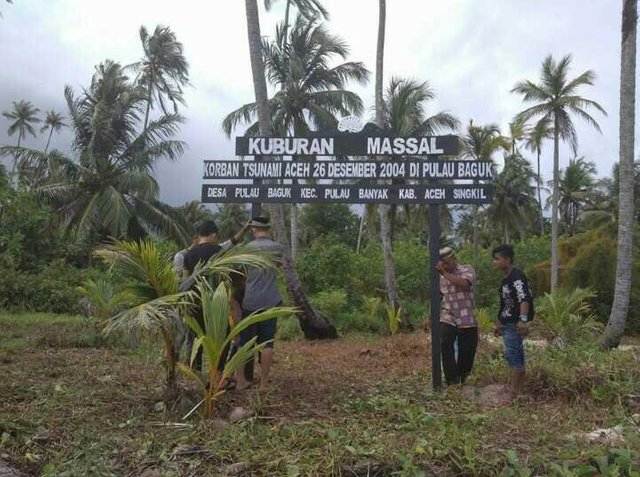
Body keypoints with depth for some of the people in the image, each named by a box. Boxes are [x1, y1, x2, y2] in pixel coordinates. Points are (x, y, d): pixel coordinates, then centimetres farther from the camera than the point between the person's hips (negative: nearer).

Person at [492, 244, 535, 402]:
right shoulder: (506, 279, 16)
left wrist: (523, 320, -39)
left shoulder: (516, 277, -16)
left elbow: (524, 298, -29)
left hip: (514, 324, -10)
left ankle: (514, 391, -3)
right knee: (517, 355, 15)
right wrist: (499, 323, 27)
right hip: (507, 323, 10)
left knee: (512, 355, -8)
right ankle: (519, 389, 25)